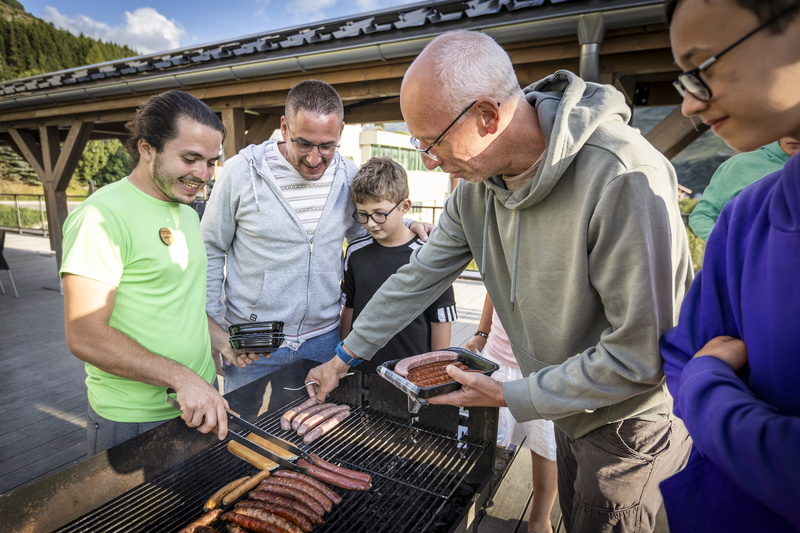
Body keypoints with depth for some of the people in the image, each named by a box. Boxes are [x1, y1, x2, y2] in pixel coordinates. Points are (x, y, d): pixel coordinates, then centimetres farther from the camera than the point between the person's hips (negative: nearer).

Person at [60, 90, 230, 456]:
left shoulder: (188, 215, 9)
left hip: (200, 401, 8)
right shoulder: (102, 216, -18)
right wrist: (182, 377, -27)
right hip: (133, 422, -7)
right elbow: (84, 336, -23)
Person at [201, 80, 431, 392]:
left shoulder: (349, 176, 0)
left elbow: (362, 232, 18)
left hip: (323, 338, 3)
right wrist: (213, 330, -4)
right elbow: (210, 252, -1)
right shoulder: (241, 172, -9)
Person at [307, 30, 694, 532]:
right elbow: (417, 278, -1)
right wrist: (343, 358, 4)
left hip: (632, 418, -6)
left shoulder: (624, 176, -32)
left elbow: (641, 358, -30)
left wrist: (511, 397, -21)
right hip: (569, 408, 6)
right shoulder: (475, 185, -9)